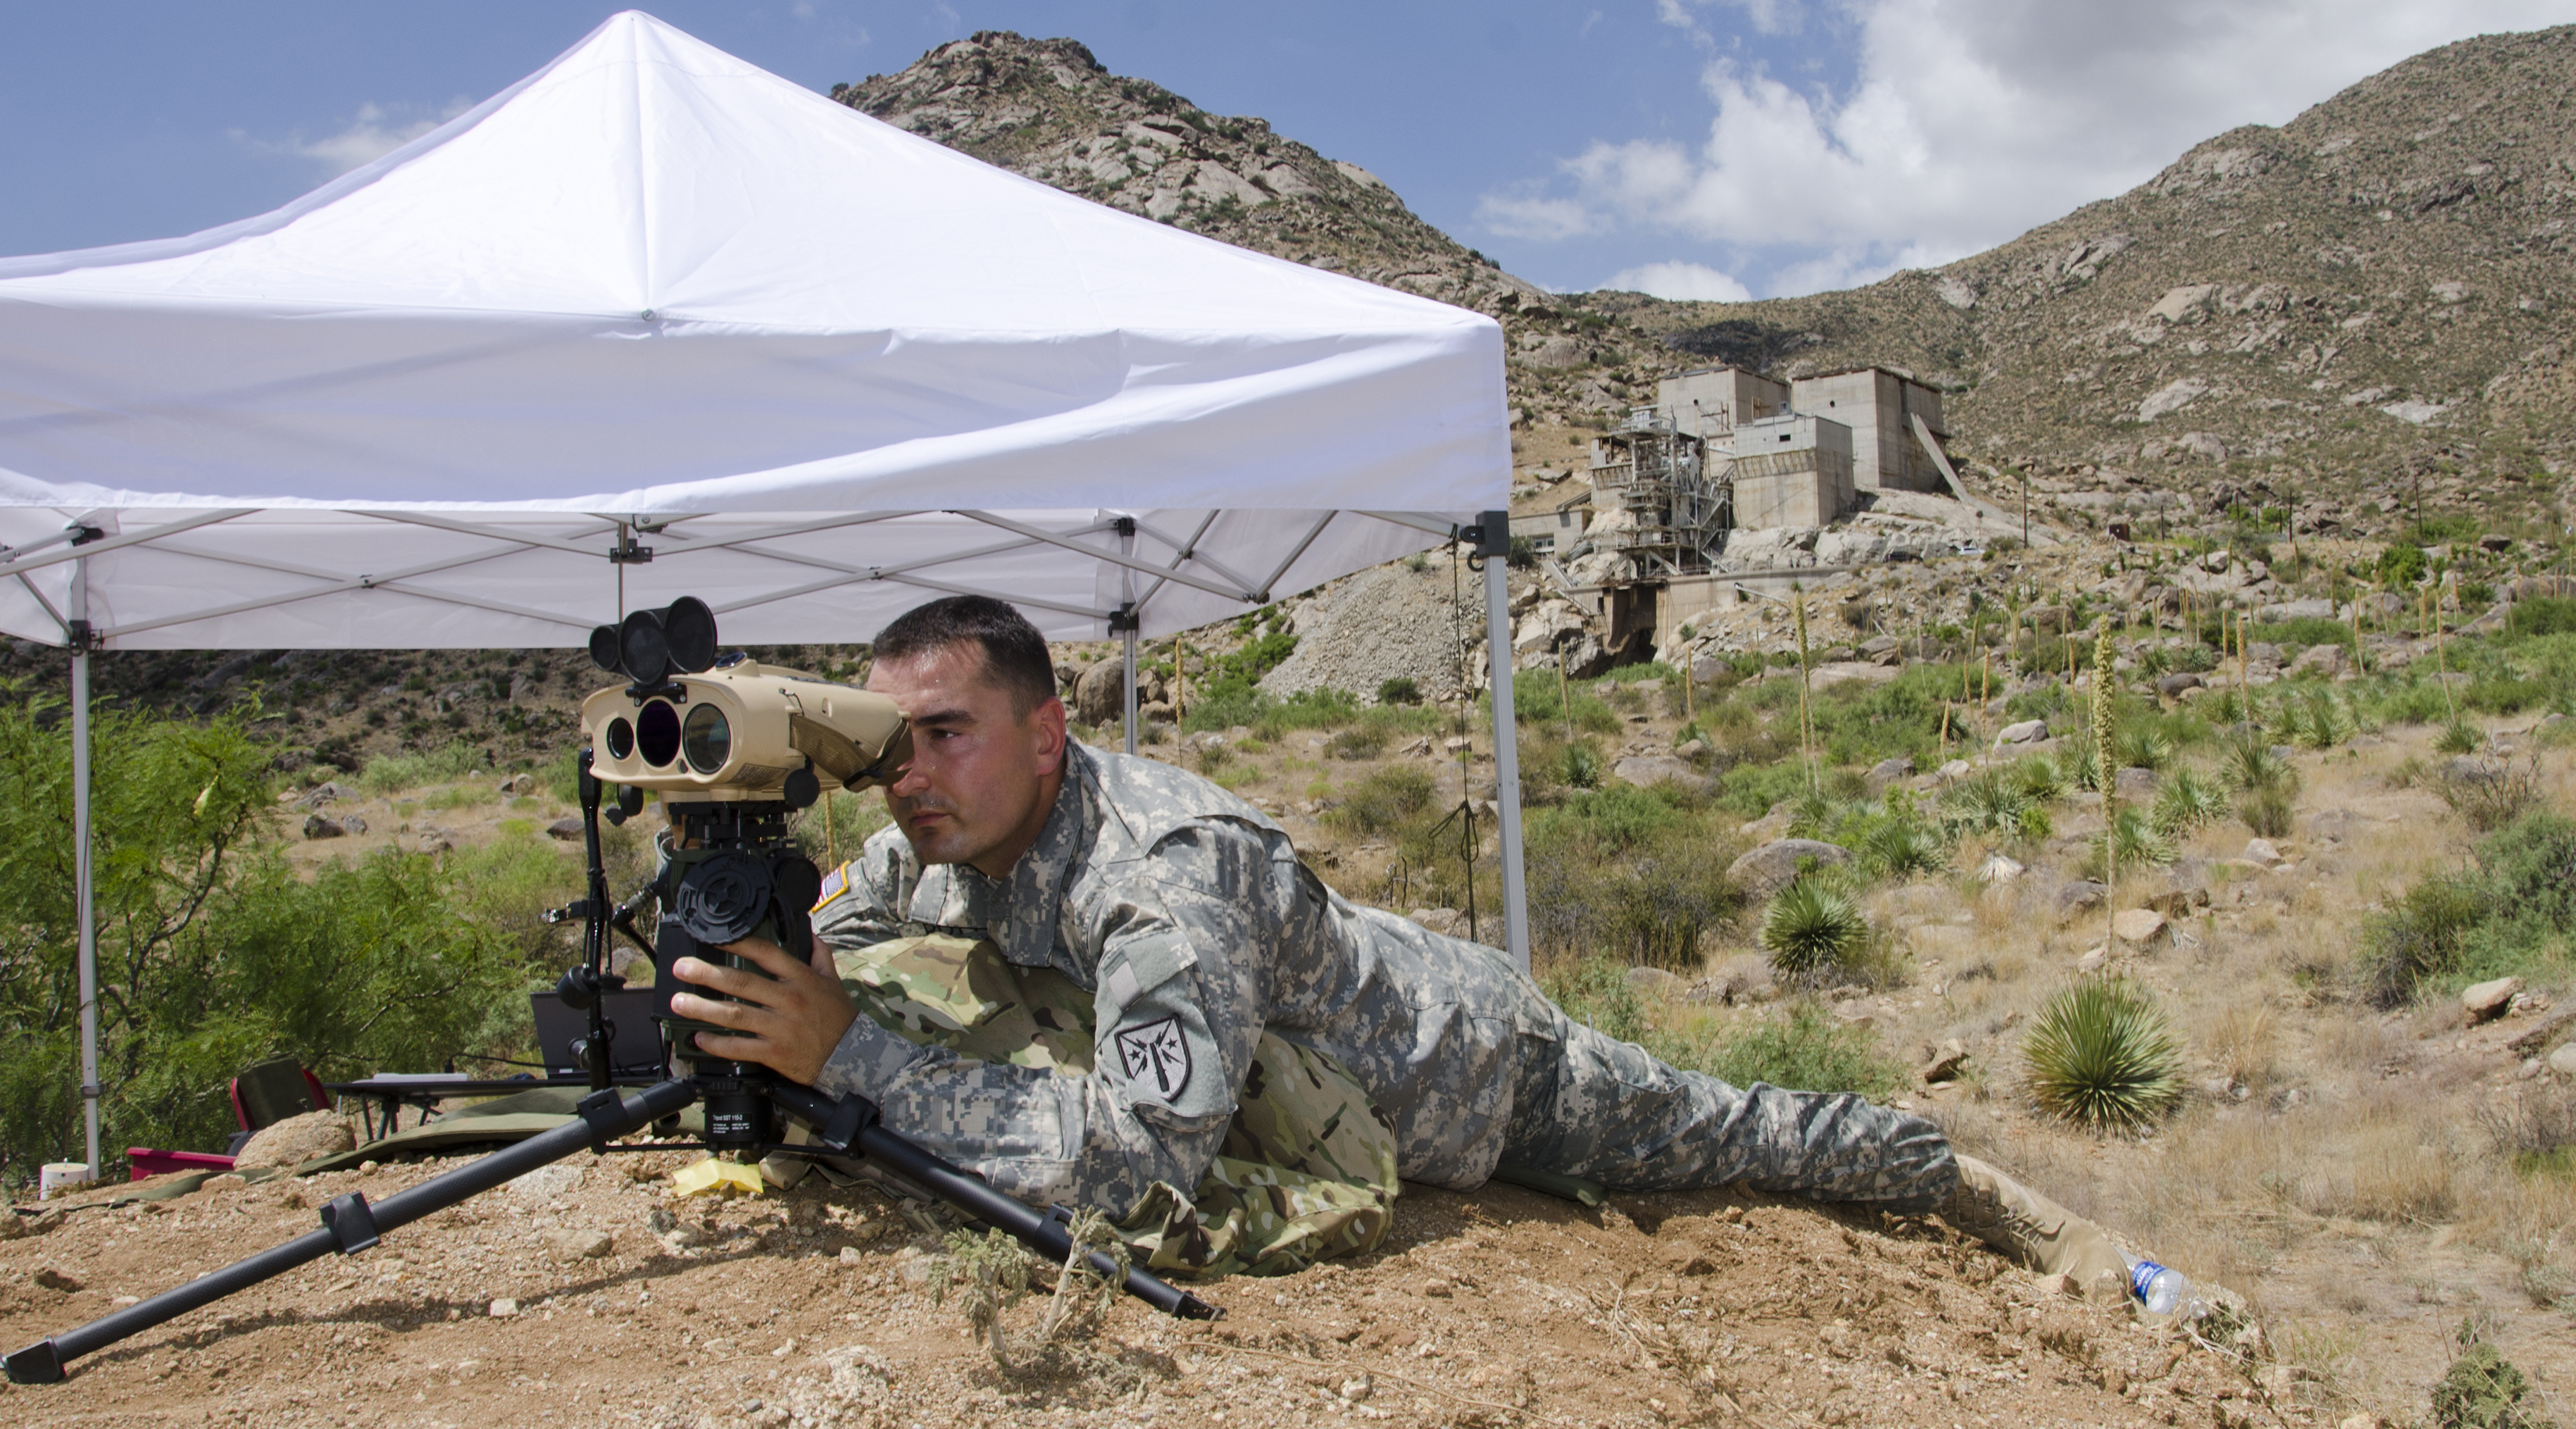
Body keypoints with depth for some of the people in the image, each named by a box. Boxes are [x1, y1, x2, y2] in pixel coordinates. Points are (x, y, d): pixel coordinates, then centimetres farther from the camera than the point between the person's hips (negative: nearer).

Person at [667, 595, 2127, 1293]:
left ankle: (1982, 1189, 35)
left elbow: (1135, 1149, -51)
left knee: (1712, 1131, 13)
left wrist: (848, 1052, -50)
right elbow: (854, 906, 7)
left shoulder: (1163, 869, -42)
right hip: (1384, 981, 6)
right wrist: (758, 972, -16)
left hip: (1460, 1065, -6)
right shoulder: (954, 831, -15)